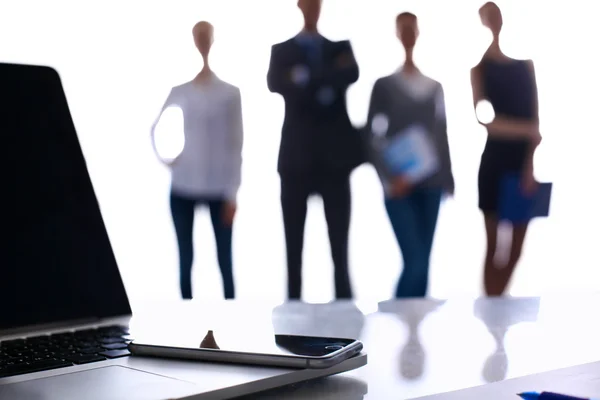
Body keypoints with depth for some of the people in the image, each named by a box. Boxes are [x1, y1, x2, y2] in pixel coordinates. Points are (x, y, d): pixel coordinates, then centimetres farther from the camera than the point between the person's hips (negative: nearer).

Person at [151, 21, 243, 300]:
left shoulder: (229, 93, 0)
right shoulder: (178, 91, 5)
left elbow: (235, 145, -1)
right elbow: (156, 129, 16)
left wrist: (232, 192, -4)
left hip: (218, 189, -2)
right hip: (182, 187, 2)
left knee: (224, 260, 1)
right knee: (185, 259, 8)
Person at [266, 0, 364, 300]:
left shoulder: (340, 47, 14)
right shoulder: (281, 50, 12)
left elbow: (351, 75, -7)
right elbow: (275, 84, -8)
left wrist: (307, 80, -14)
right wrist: (324, 87, -16)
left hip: (334, 156, 0)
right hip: (296, 156, 0)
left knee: (339, 243, -3)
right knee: (293, 244, 1)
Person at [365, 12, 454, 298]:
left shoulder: (434, 87, 13)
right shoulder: (384, 85, 1)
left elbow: (442, 136, 15)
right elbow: (371, 135, -3)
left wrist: (448, 179, 11)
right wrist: (388, 178, -14)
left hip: (430, 185, 4)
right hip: (400, 186, -4)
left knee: (423, 261, 5)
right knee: (415, 261, -13)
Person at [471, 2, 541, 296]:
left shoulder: (525, 62, 7)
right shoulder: (480, 65, -1)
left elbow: (534, 118, 1)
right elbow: (484, 118, -10)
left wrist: (530, 163, -10)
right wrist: (526, 130, -21)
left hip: (524, 160, 4)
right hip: (496, 160, -3)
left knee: (517, 245, 7)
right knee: (494, 245, 1)